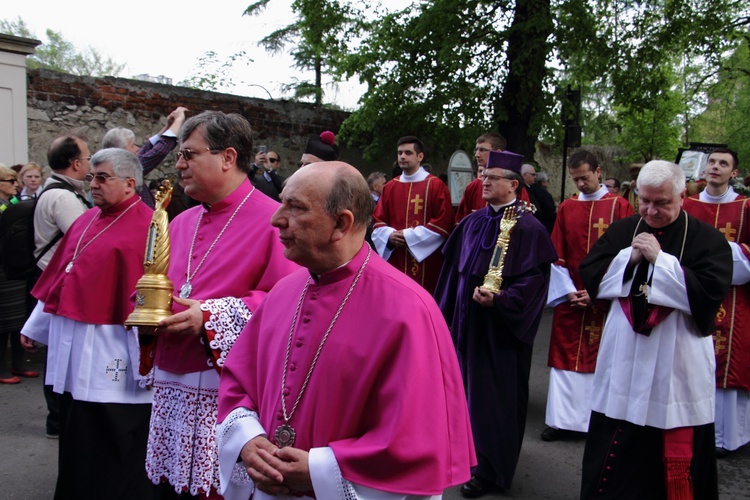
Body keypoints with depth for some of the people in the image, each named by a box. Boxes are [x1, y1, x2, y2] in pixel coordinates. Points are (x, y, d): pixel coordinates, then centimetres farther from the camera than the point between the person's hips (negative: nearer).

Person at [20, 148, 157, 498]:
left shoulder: (146, 226, -13)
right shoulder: (87, 221, 12)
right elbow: (60, 278, 19)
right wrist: (35, 325, 22)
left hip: (109, 354, -8)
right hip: (73, 350, 8)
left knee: (111, 449, 4)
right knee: (77, 445, 18)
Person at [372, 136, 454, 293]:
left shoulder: (436, 185, -1)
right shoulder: (390, 187, 13)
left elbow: (443, 224, -8)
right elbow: (378, 221, 13)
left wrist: (409, 236, -13)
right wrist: (390, 235, -9)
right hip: (394, 261, 4)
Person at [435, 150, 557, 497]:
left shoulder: (528, 227, -12)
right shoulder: (472, 222, 9)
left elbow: (534, 279, -17)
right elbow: (455, 269, 14)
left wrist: (498, 300, -29)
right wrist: (447, 313, 13)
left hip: (501, 328, -7)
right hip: (466, 322, 7)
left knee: (495, 394, 2)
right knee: (468, 387, 15)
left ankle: (490, 469, 16)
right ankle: (469, 452, 32)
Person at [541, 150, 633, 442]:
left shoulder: (619, 207, 0)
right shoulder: (566, 208, 8)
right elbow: (557, 255, 7)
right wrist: (567, 291, -5)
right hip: (570, 297, 3)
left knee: (600, 357, 2)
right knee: (564, 356, 4)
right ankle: (563, 420, 12)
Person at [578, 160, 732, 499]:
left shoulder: (707, 239, -5)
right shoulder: (622, 231, 7)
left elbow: (710, 293, -18)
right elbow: (589, 275, 2)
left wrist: (660, 259, -19)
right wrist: (629, 257, -11)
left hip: (677, 369, -3)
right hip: (623, 365, 3)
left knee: (678, 459, 7)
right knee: (612, 456, 13)